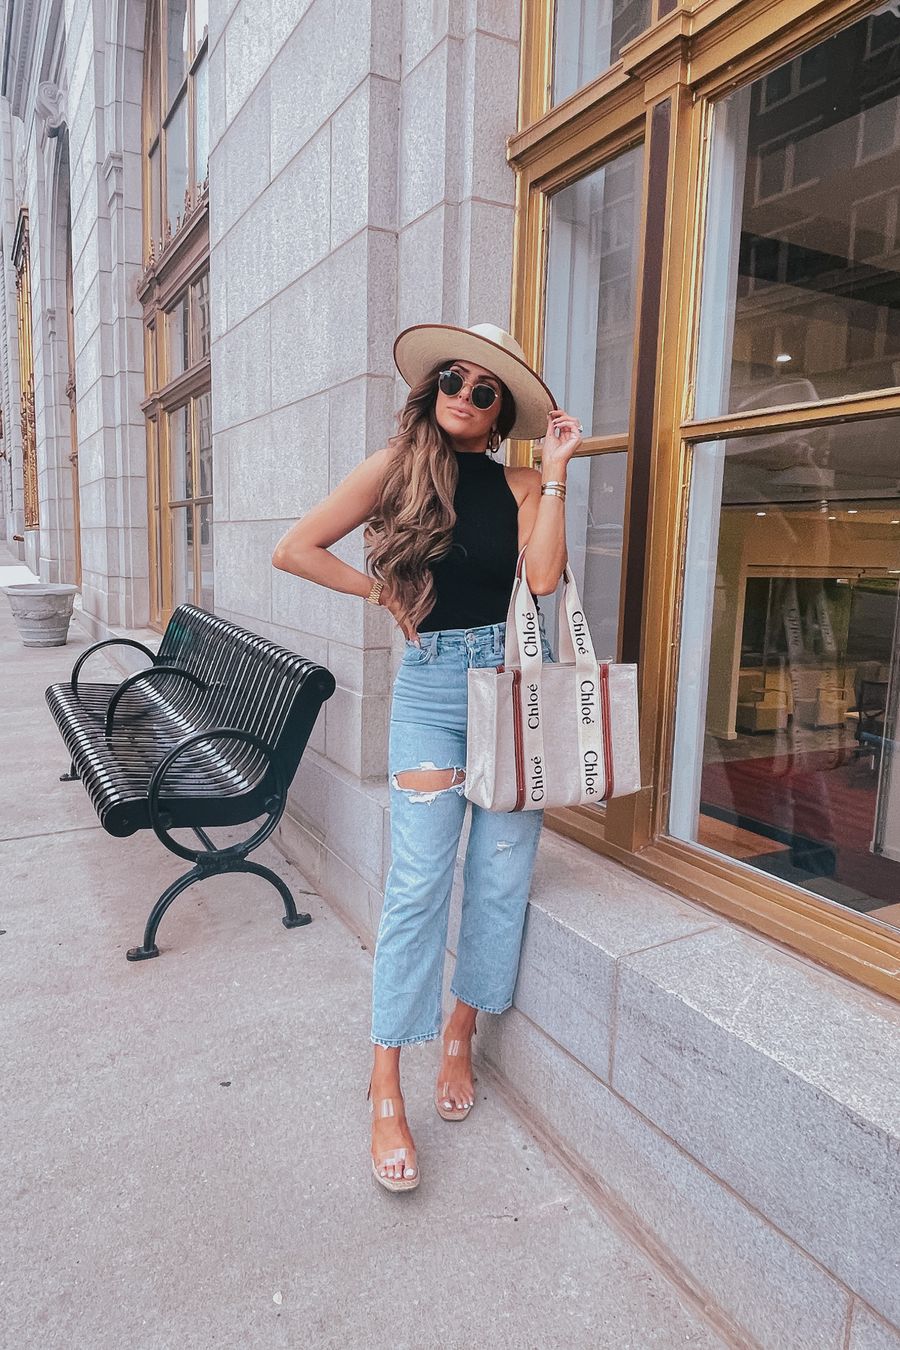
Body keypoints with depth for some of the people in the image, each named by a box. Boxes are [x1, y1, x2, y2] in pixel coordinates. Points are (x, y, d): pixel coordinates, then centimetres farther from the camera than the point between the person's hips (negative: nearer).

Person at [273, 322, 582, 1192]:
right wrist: (384, 594, 0)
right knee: (419, 879, -5)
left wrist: (554, 471, -5)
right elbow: (296, 550, 2)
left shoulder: (520, 487, 7)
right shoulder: (395, 466, 4)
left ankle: (461, 1032, 29)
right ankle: (386, 1088, 8)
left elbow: (542, 577, -11)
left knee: (500, 874, 6)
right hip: (430, 679, -2)